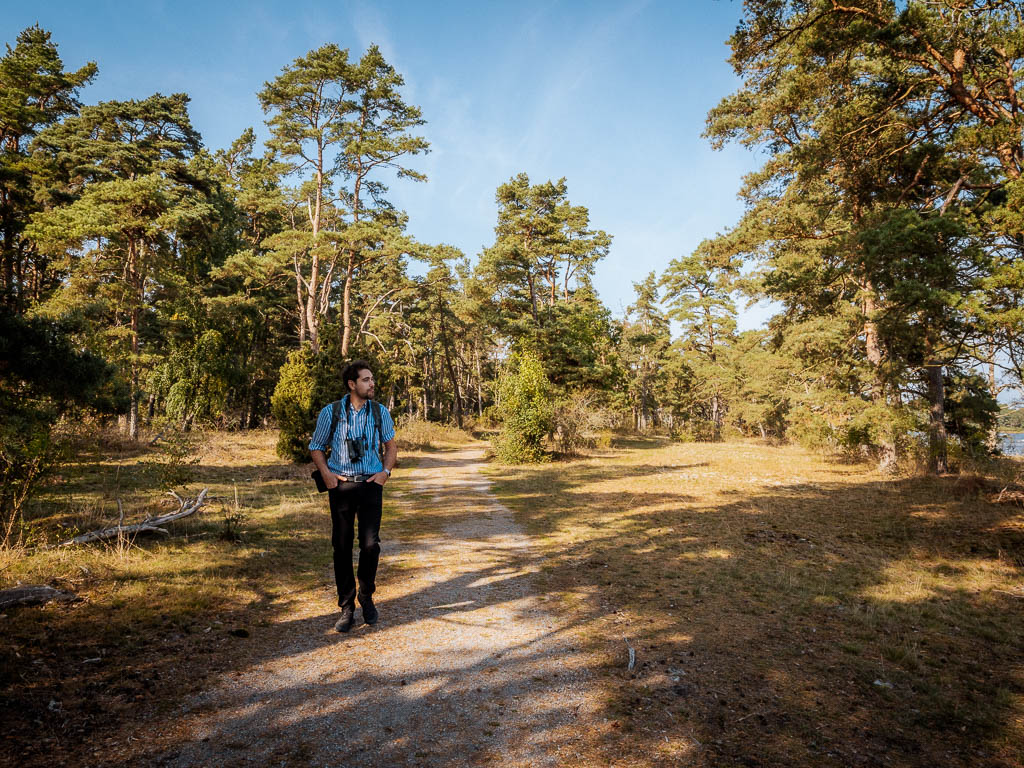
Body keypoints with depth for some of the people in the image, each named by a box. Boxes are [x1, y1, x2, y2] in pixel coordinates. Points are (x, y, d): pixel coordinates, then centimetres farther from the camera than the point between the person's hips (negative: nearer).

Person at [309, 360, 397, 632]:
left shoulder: (380, 412, 4)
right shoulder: (331, 412, 0)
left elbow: (390, 445, 16)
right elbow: (316, 447, 10)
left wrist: (386, 471, 1)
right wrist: (326, 474, -4)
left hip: (370, 485, 1)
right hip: (341, 485, 0)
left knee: (371, 544, -5)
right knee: (342, 547, 3)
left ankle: (366, 595, 21)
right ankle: (347, 608, 17)